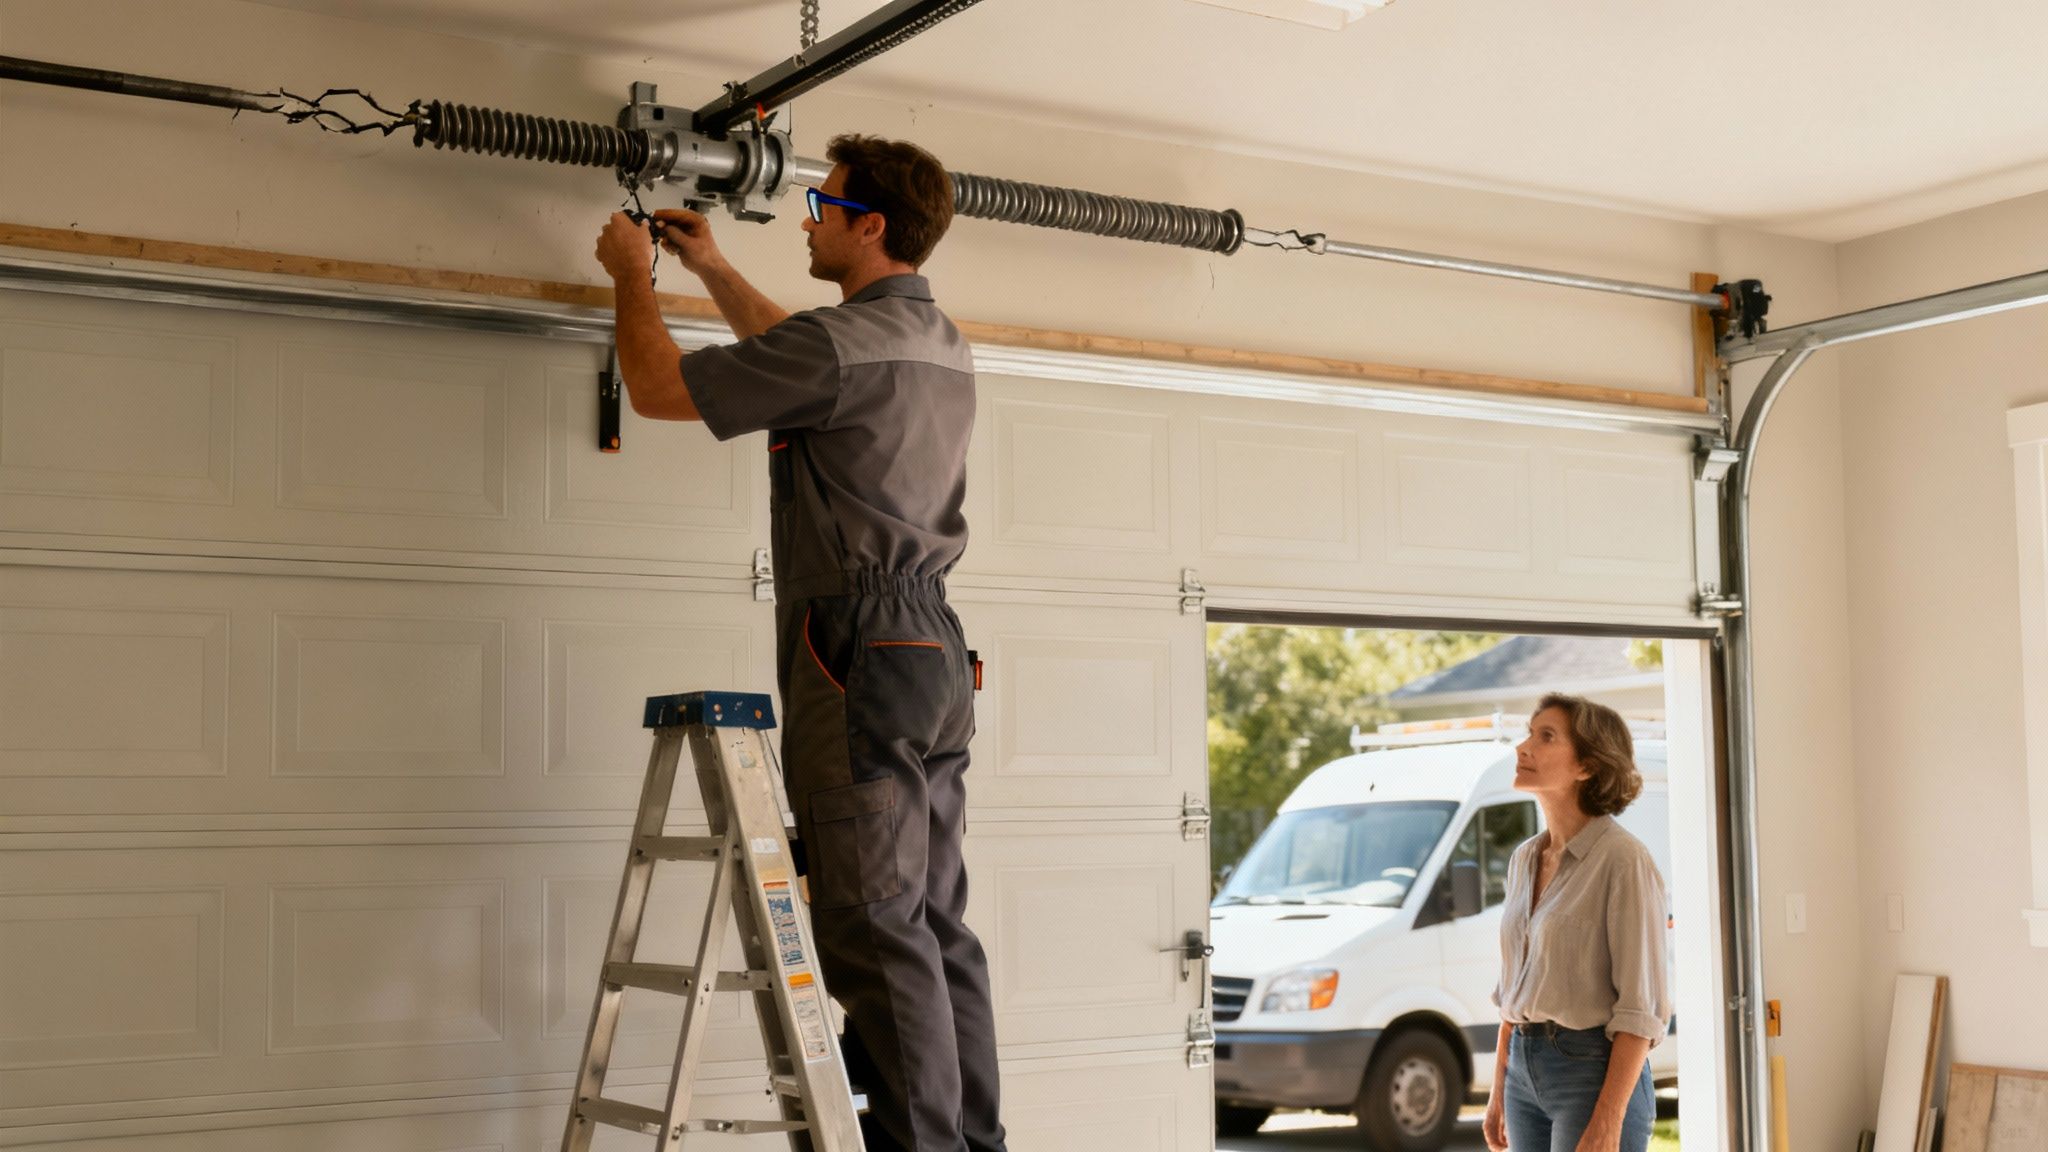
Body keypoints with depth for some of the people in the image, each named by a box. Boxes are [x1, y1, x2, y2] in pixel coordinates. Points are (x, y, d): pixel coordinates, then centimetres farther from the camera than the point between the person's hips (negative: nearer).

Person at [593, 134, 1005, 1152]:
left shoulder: (842, 340, -13)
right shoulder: (942, 345, 16)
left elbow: (657, 389, -4)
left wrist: (633, 278, 12)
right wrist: (713, 270, 38)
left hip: (860, 656, -9)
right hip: (936, 653, 9)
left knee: (876, 932, -7)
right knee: (939, 927, 10)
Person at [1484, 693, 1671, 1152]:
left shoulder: (1622, 860, -13)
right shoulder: (1525, 859, 11)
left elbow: (1641, 1009, -16)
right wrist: (1498, 1091, 16)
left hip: (1596, 1074, -8)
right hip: (1527, 1073, 8)